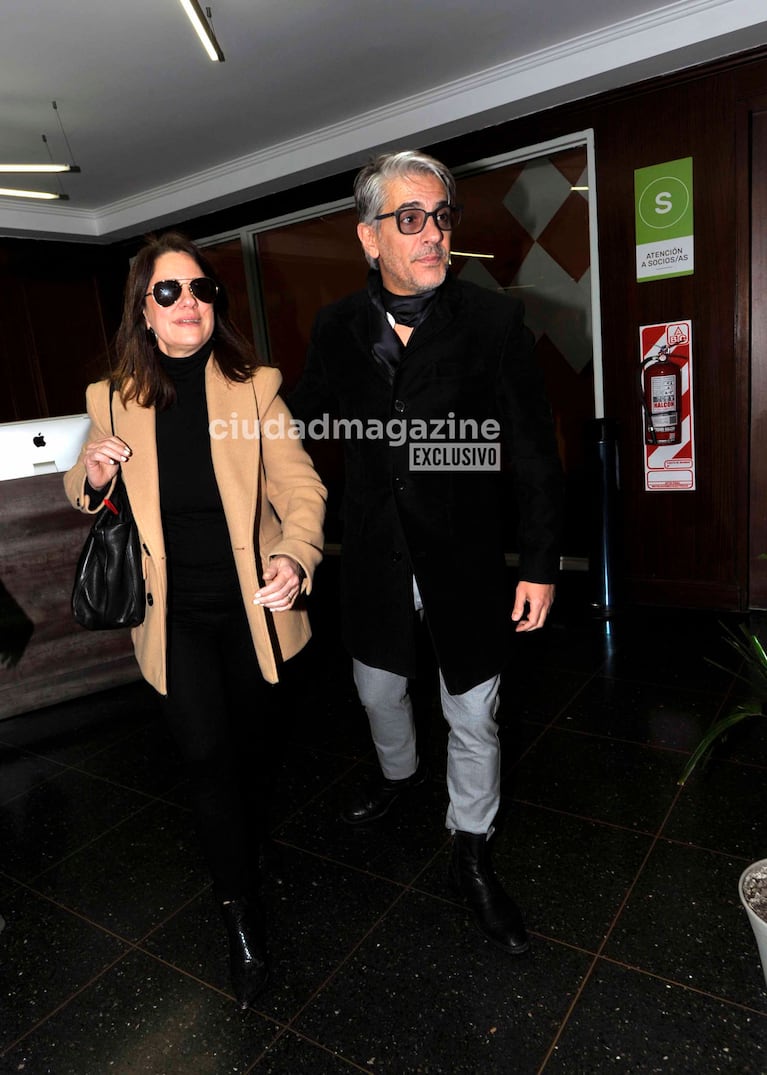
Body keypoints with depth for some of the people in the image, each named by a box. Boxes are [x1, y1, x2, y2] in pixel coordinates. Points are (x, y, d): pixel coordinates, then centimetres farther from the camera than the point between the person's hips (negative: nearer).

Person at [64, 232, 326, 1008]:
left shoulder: (254, 388, -8)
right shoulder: (114, 400, -2)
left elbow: (300, 487, -12)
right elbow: (87, 497, 13)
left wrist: (295, 557, -32)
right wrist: (91, 477, -12)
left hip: (252, 607, 0)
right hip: (174, 615, 0)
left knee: (245, 743, 18)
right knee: (206, 754, -5)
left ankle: (251, 853, 50)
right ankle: (242, 921, 18)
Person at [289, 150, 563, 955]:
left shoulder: (494, 321, -10)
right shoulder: (336, 328, -2)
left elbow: (533, 453, -8)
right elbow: (299, 422, 10)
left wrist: (540, 563, -9)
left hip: (463, 557, -2)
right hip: (373, 555, 3)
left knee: (473, 717, 10)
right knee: (378, 689, 22)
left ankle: (470, 853, 35)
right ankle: (398, 771, 57)